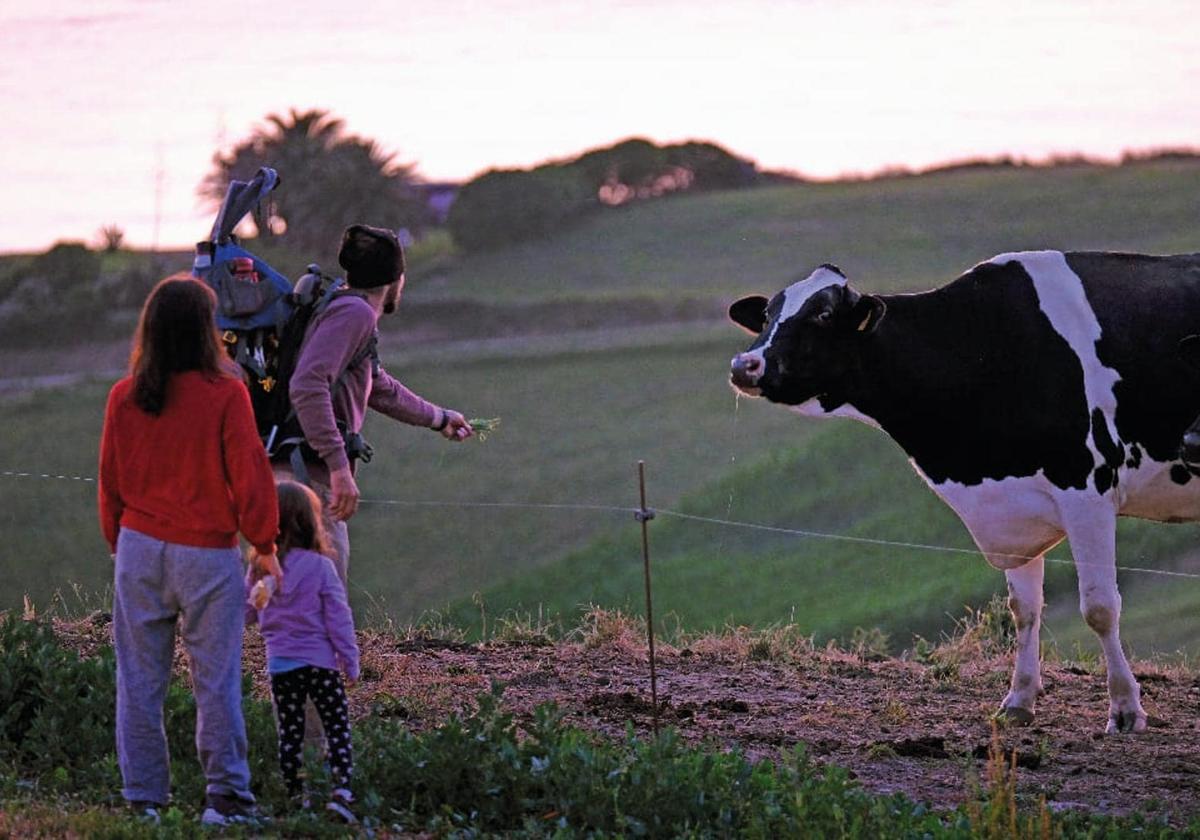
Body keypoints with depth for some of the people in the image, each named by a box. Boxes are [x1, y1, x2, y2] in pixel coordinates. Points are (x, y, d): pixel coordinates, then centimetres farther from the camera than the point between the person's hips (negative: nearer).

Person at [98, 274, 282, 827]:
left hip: (139, 548, 3)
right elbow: (249, 474, -9)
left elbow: (110, 480, 9)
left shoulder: (124, 397, 0)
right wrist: (264, 543, 4)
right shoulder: (225, 394, -11)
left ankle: (144, 799, 9)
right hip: (208, 553, -3)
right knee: (216, 679, 3)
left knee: (140, 681, 7)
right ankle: (226, 796, 2)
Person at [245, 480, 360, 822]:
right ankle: (342, 790, -15)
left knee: (289, 733, 12)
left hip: (280, 664, 3)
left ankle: (294, 795, 16)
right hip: (320, 662, -3)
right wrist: (350, 661, -2)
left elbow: (247, 613, 9)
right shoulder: (320, 567, -11)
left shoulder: (260, 569, -1)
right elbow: (337, 617, -9)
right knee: (337, 729, 0)